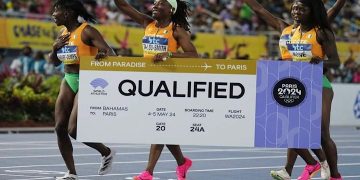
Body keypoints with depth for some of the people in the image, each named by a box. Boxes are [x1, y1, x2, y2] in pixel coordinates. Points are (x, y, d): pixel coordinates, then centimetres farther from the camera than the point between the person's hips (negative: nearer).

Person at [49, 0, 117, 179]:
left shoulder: (87, 32, -14)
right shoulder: (63, 33, 9)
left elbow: (110, 52, -21)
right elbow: (54, 61, 18)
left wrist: (104, 55, -44)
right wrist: (55, 47, -2)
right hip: (68, 80, 8)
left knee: (74, 129, -12)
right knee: (60, 127, 0)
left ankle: (107, 153, 13)